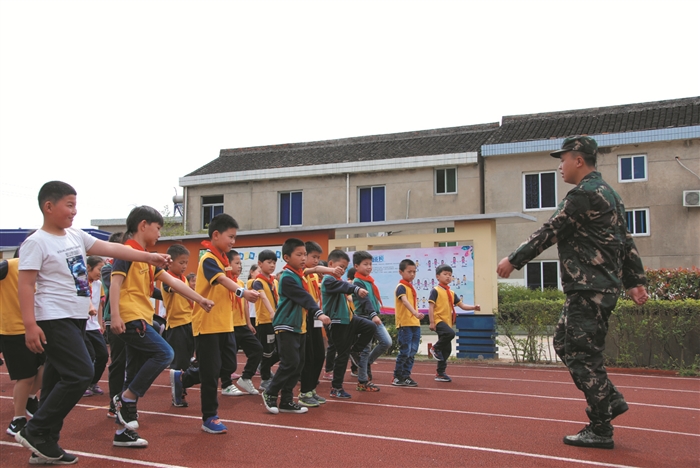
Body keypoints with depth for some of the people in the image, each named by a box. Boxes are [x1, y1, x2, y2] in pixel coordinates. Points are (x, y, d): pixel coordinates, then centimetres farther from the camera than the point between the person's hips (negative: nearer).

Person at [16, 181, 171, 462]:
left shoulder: (76, 236, 11)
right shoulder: (37, 242, -11)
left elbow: (111, 249, 10)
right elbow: (25, 285, -14)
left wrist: (149, 257, 5)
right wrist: (30, 325, -21)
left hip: (76, 318, 8)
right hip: (54, 320, -8)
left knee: (59, 378, 11)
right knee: (81, 374, -14)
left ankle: (46, 444, 19)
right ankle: (35, 432, 0)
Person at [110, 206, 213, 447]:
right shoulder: (128, 251, -7)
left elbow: (172, 281, 20)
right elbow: (115, 283, -15)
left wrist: (199, 299, 18)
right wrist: (115, 315, -24)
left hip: (141, 320, 9)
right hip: (131, 319, -9)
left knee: (136, 373, 8)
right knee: (164, 353, -17)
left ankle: (124, 431, 14)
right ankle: (126, 398, -6)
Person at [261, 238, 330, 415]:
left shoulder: (300, 275, 12)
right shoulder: (287, 277, -15)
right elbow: (304, 298, -24)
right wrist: (318, 313, -31)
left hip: (300, 326, 9)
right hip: (286, 326, -9)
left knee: (299, 364, 8)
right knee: (290, 362, -11)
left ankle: (286, 401, 15)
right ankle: (270, 393, 8)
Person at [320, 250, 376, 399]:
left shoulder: (338, 280, 14)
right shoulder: (328, 280, -16)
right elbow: (343, 286, -35)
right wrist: (357, 289, -50)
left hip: (348, 318, 9)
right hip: (338, 322, -9)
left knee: (371, 327, 2)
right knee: (343, 354, -3)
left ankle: (355, 350, 14)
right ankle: (336, 388, 6)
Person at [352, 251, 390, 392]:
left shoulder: (369, 281, 13)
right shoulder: (357, 282, -13)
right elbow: (364, 300, -25)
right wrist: (373, 314, -35)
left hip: (374, 317, 8)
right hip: (364, 318, -8)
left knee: (387, 342, 0)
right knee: (364, 349, -2)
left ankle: (367, 363, 20)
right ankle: (362, 382, 7)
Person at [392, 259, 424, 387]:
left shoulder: (411, 287, 16)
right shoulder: (401, 287, -11)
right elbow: (405, 301, -28)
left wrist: (416, 316, 16)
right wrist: (415, 313, -43)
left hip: (415, 324, 8)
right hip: (404, 324, -8)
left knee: (412, 352, 7)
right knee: (405, 351, -6)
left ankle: (406, 376, 14)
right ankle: (397, 377, 5)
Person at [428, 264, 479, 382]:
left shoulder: (451, 293, 15)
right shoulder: (435, 291, -4)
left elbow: (462, 305, 14)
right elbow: (431, 306, -9)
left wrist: (474, 307, -4)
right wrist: (432, 322, -16)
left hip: (448, 322, 7)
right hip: (439, 320, -7)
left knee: (447, 349, 8)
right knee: (450, 333, -34)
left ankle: (440, 373, 18)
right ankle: (436, 348, -8)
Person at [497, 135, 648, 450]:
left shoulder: (583, 194, -14)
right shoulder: (608, 193, 17)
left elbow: (550, 233, -14)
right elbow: (626, 241, 17)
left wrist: (514, 260, -7)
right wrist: (635, 281, 17)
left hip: (589, 291, -11)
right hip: (602, 287, 11)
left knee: (584, 357, -4)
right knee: (564, 343, 18)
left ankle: (600, 430, 4)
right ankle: (610, 400, 20)